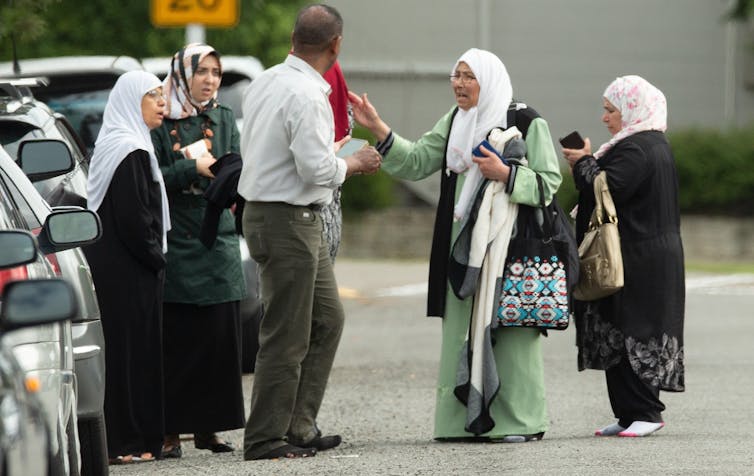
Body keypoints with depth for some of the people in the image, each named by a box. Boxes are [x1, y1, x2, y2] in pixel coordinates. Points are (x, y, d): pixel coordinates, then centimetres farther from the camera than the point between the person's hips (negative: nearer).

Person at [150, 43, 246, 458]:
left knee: (220, 337, 0)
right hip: (175, 244, -4)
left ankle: (208, 427, 7)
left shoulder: (224, 120, 12)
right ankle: (170, 431, -3)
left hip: (218, 241, 4)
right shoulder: (160, 121, -1)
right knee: (176, 340, -6)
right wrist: (193, 166, -16)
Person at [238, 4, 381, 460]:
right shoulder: (307, 95, -20)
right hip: (288, 221, -10)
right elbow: (317, 168, -24)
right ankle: (266, 438, 3)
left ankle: (300, 426, 20)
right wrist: (355, 163, -5)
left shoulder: (264, 83, 8)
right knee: (287, 336, -3)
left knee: (327, 319, 17)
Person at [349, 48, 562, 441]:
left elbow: (549, 183, -7)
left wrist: (504, 174, -19)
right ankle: (468, 419, 8)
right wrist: (377, 128, 3)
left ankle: (520, 421, -2)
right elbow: (416, 161, 11)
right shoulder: (454, 122, 16)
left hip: (509, 246, -6)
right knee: (462, 332, 4)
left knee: (509, 334, -7)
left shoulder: (526, 123, -4)